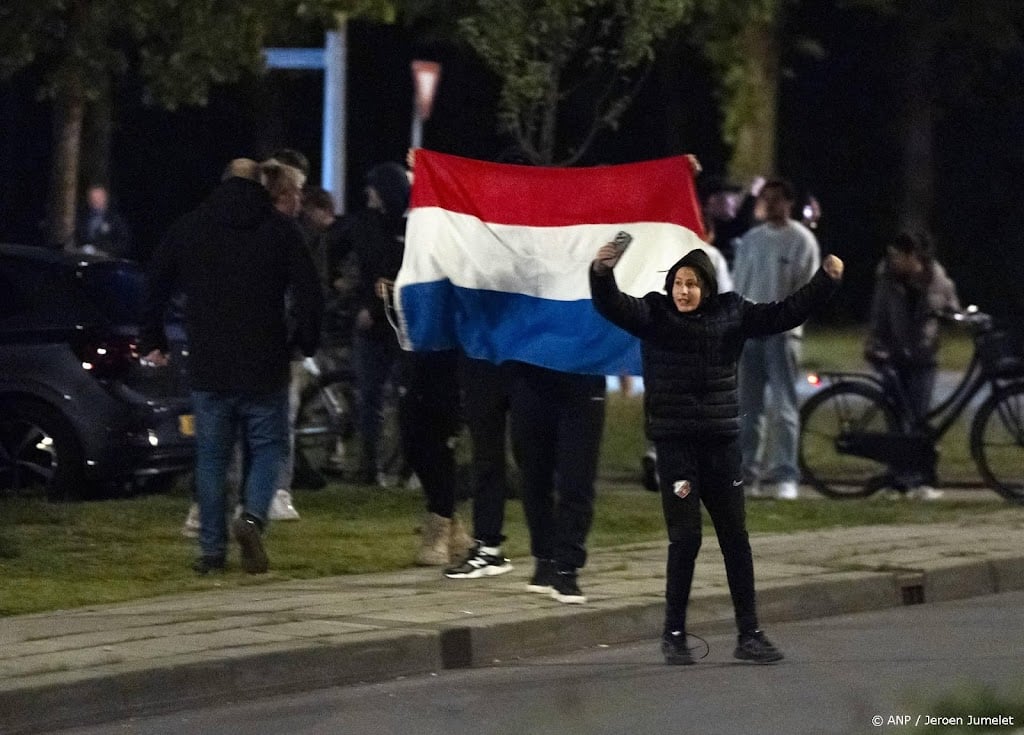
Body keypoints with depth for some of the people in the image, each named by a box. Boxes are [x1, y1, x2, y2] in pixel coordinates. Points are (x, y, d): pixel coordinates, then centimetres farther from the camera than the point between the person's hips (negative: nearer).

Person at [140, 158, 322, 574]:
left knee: (212, 457, 9)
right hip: (264, 367, -2)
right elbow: (308, 291, -6)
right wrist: (306, 343, 6)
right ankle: (253, 517, -17)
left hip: (208, 368, 2)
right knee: (267, 447, 9)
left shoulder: (188, 228, 6)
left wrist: (152, 342, 19)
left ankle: (212, 549, 6)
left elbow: (155, 287, 10)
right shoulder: (280, 230, -1)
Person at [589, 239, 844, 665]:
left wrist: (826, 280, 9)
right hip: (674, 442, -3)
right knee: (685, 538, -6)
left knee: (735, 538, 6)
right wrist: (602, 273, -37)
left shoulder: (730, 313, 6)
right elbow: (612, 307, -18)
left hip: (721, 442, 3)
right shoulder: (654, 314, -2)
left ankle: (749, 634, 12)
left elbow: (785, 314, 13)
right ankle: (674, 634, 7)